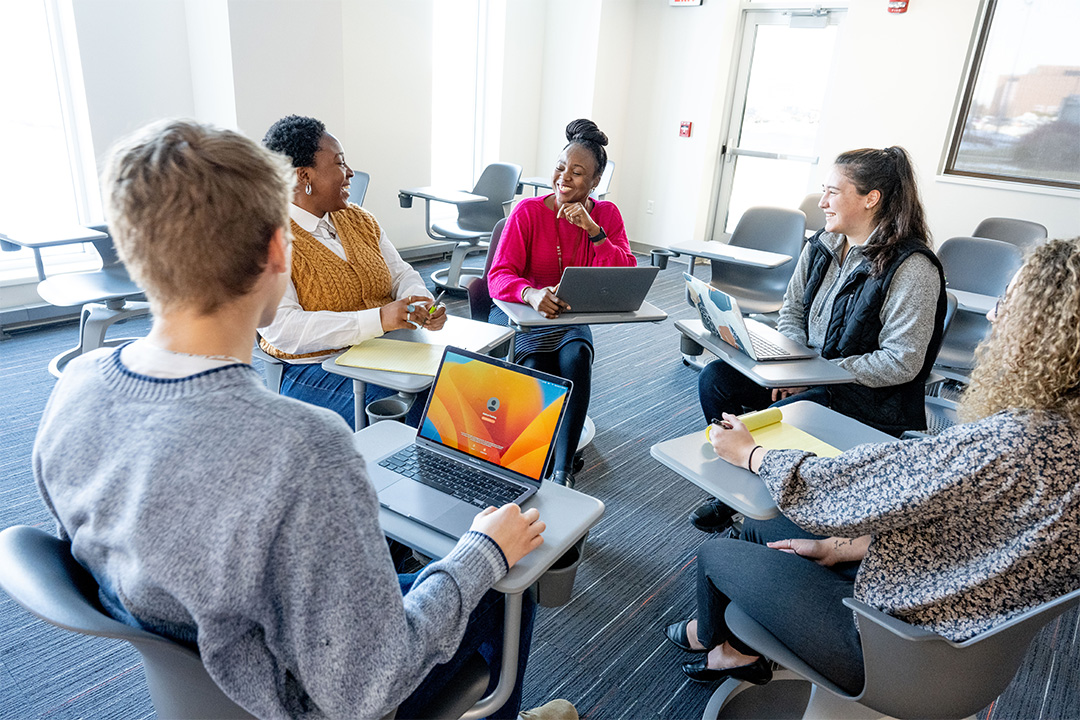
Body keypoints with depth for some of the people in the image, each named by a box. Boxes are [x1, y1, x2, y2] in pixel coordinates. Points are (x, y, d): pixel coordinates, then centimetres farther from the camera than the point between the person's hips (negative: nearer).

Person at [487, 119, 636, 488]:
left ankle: (562, 470, -22)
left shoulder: (607, 214, 1)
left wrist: (593, 231, -21)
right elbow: (499, 276, -17)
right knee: (536, 364, -31)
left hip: (571, 317, 2)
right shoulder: (528, 211, -8)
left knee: (577, 355, -31)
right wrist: (533, 294, -39)